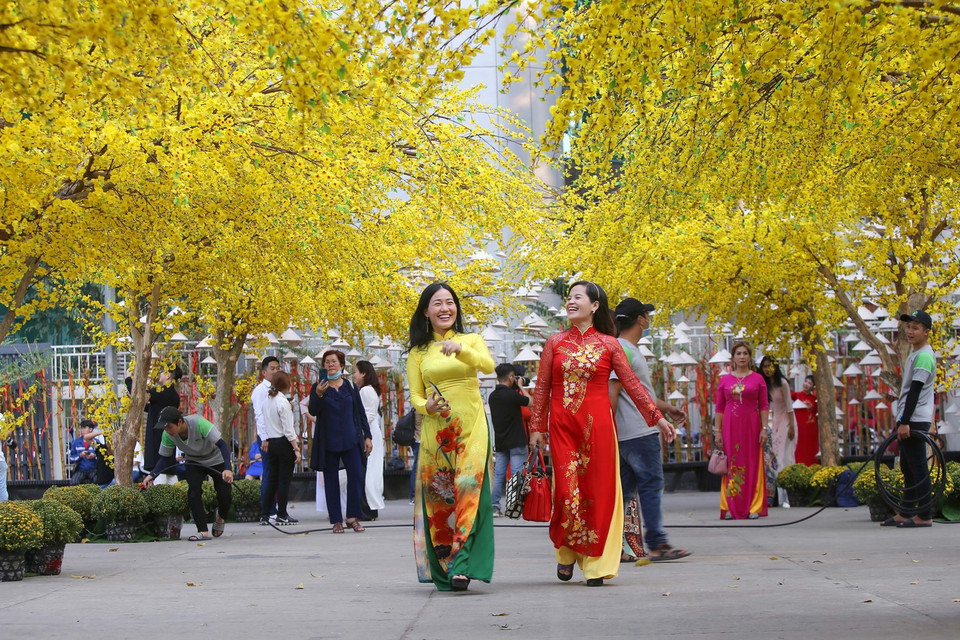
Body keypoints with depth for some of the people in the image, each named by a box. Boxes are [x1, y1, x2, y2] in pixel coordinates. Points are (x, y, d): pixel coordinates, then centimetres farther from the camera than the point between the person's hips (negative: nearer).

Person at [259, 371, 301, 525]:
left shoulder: (266, 401, 8)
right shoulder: (283, 402, -14)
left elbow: (264, 425, 10)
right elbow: (288, 430, -16)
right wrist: (296, 449, -14)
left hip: (271, 443, 7)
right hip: (284, 443, -7)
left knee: (272, 479, 11)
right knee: (284, 479, 0)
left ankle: (264, 514, 11)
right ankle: (282, 515, 3)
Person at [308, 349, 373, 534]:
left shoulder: (350, 386, 9)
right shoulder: (318, 386, 4)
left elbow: (360, 412, 12)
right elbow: (313, 411, -7)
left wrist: (367, 436, 8)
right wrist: (318, 395, -25)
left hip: (350, 440, 1)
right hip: (328, 441, -1)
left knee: (356, 475, -10)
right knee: (331, 480, 1)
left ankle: (353, 517, -2)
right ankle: (336, 521, 6)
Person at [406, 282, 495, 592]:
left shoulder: (472, 341, 9)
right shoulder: (418, 352, 12)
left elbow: (488, 365, -12)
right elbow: (415, 395, 9)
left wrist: (460, 350, -29)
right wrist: (427, 407, -14)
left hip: (472, 427, -2)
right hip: (435, 431, 2)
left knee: (469, 487, -16)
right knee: (437, 496, 0)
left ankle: (461, 566, -23)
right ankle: (442, 570, 9)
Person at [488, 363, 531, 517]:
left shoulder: (492, 396, 6)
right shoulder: (512, 394, -16)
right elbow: (530, 402, -4)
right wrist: (521, 387, 6)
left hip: (500, 442, 7)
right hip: (516, 441, -7)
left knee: (498, 475, 8)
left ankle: (494, 506, 6)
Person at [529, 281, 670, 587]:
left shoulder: (609, 344, 4)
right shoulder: (556, 342, 8)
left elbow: (632, 384, 4)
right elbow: (542, 387, 10)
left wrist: (656, 416, -2)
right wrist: (537, 427, 7)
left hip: (597, 425, -1)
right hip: (562, 425, 1)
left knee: (598, 491, -1)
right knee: (566, 490, -4)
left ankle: (595, 564, 6)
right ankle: (566, 552, 17)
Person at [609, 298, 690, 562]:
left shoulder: (630, 349, 20)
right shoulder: (622, 351, -13)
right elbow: (612, 394, -19)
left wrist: (667, 409, 33)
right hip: (638, 432, -10)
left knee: (624, 488, 8)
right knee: (651, 484, -7)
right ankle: (657, 545, -5)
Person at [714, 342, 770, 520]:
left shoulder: (758, 379, 6)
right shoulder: (724, 380, 8)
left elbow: (764, 406, 4)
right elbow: (719, 408, 8)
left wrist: (764, 428, -5)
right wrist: (717, 431, 1)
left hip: (751, 425, -1)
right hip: (730, 427, 1)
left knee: (753, 465, -1)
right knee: (731, 465, 0)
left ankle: (754, 508, 1)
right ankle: (730, 508, 2)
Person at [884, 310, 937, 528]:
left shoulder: (924, 356, -14)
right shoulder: (915, 354, 17)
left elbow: (915, 391, -20)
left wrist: (905, 422, -23)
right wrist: (901, 420, 22)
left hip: (915, 420, -10)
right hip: (910, 420, 10)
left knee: (918, 467, -9)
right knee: (908, 467, 13)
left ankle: (925, 516, -7)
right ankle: (906, 513, 19)